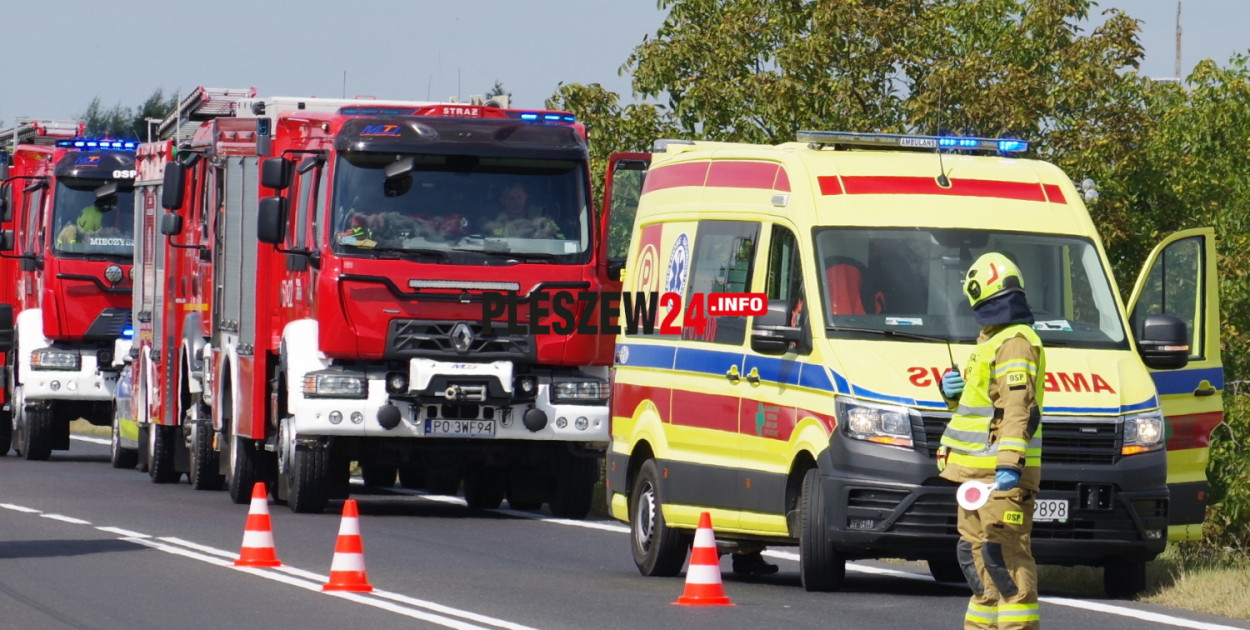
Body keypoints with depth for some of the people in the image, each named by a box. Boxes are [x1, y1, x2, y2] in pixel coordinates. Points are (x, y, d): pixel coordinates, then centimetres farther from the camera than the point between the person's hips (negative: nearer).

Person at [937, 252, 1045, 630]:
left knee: (1004, 555, -15)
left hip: (1002, 475, -11)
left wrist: (1010, 464, -30)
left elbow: (1019, 407, -23)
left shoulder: (1014, 343, -13)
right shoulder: (991, 342, 21)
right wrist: (954, 393, 9)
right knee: (975, 553, 16)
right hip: (976, 472, 11)